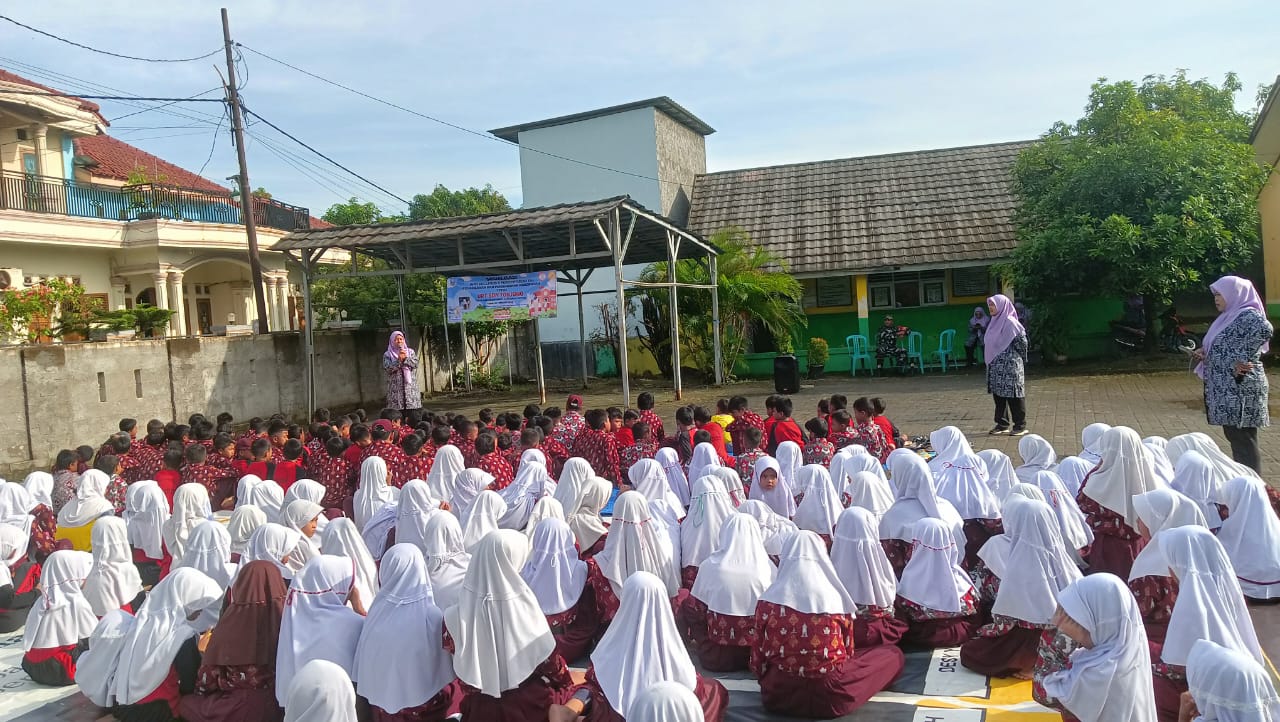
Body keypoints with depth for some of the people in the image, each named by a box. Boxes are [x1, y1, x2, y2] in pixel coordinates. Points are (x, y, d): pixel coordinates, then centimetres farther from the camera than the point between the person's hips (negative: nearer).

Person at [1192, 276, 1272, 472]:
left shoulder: (1248, 315, -12)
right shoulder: (1229, 317, 16)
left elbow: (1265, 328, -33)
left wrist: (1242, 360, -28)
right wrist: (1204, 352, 6)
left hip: (1240, 389, -10)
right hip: (1226, 390, 10)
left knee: (1243, 440, -5)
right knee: (1235, 437, 15)